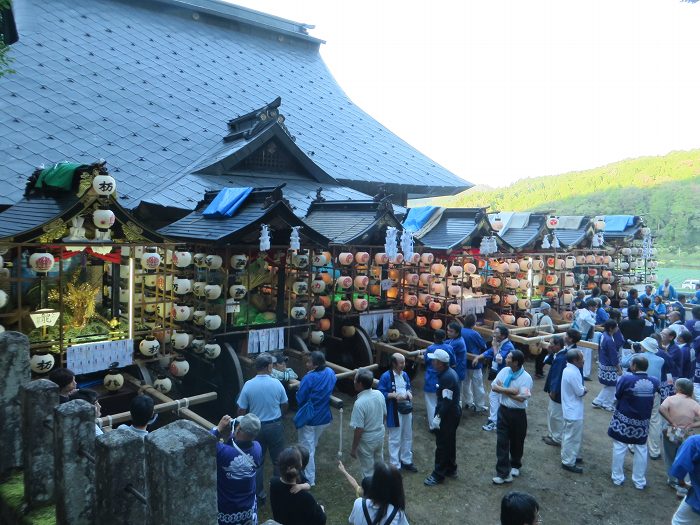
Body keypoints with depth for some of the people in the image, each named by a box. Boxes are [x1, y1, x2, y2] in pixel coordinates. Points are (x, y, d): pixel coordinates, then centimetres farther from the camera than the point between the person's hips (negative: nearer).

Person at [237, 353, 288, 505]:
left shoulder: (248, 385, -14)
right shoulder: (276, 383, -13)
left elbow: (241, 411, -8)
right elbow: (284, 405, 1)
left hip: (256, 427, 0)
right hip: (275, 426, 0)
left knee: (258, 462, 14)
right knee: (278, 460, 16)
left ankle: (260, 496, 23)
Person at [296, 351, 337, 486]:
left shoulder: (309, 378, -26)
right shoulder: (331, 373, -5)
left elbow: (300, 399, -21)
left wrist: (299, 388, -3)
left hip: (309, 419, -7)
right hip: (324, 417, 7)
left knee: (307, 449, 8)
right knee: (313, 445, 27)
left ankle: (309, 479, 16)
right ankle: (309, 471, 44)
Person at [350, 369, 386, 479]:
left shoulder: (359, 403, -30)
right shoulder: (379, 394, -10)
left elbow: (359, 429, -25)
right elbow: (384, 414, 5)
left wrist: (353, 448, -13)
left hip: (367, 440, -7)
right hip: (380, 436, 7)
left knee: (368, 471, 13)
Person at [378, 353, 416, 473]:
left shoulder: (405, 374, 4)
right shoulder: (386, 376, -16)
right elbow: (380, 393, -15)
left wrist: (409, 392, -3)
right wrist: (395, 395, -23)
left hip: (407, 409, 7)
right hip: (394, 412, -7)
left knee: (407, 437, 18)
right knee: (395, 439, 2)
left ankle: (406, 461, 35)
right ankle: (395, 466, 16)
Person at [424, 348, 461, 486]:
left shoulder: (447, 377, -26)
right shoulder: (449, 372, 5)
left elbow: (447, 401, -27)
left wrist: (438, 417, -22)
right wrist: (439, 412, 17)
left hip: (448, 414, -10)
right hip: (453, 412, 10)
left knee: (442, 445, 1)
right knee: (449, 442, 21)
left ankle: (438, 475, 11)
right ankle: (451, 469, 34)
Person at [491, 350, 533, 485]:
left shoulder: (526, 377, -18)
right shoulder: (504, 371, -4)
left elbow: (521, 398, -23)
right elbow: (494, 386, -7)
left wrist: (503, 390, -17)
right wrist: (510, 390, -21)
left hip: (518, 414, -3)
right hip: (503, 410, 3)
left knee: (517, 442, 16)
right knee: (502, 442, -1)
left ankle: (515, 465, 41)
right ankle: (503, 473, 4)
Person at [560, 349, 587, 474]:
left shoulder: (568, 369, 5)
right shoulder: (573, 373, -27)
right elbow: (580, 392, -19)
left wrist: (582, 389, -4)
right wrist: (584, 389, 0)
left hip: (570, 409, 10)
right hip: (574, 411, -10)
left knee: (569, 436, 22)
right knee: (573, 438, 2)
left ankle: (570, 456, 37)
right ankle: (568, 463, 12)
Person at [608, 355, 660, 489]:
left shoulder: (626, 379, -21)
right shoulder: (654, 381, -9)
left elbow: (617, 396, -9)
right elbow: (653, 397, 6)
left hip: (624, 420, -3)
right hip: (643, 423, 3)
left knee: (619, 448, 12)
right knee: (641, 451, 17)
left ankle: (617, 478, 23)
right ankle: (639, 481, 28)